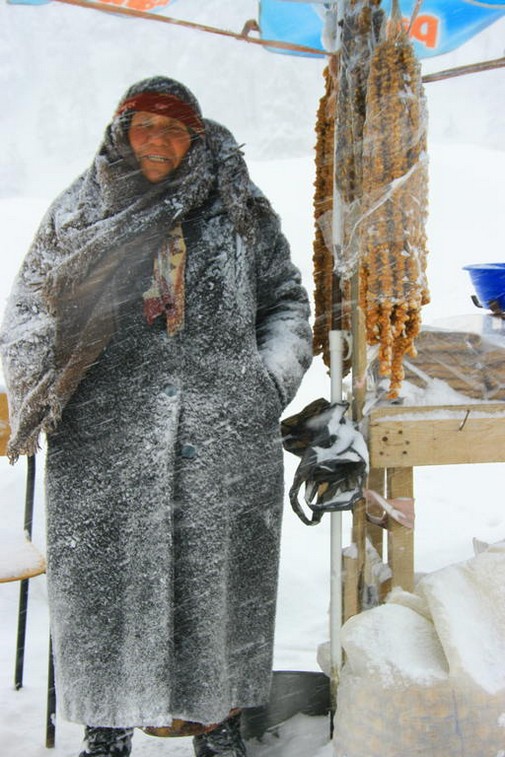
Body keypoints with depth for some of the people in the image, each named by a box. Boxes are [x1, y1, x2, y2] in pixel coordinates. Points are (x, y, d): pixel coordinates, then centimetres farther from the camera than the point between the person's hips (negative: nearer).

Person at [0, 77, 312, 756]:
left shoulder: (241, 212, 8)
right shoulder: (79, 213, 10)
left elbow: (286, 302, 15)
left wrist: (270, 382, 3)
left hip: (222, 443, 0)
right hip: (105, 441, 1)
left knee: (217, 580, 9)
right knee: (106, 577, 6)